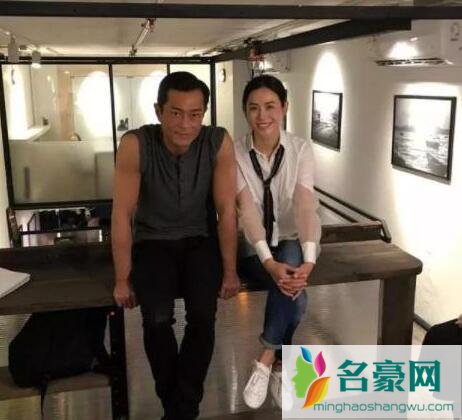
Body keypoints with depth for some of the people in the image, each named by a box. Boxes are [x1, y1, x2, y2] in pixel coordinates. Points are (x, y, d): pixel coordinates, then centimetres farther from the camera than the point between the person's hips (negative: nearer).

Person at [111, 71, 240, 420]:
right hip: (153, 241, 0)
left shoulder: (219, 142, -17)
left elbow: (226, 210, -11)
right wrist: (122, 279, -12)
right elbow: (122, 214, -16)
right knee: (157, 318, -23)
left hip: (200, 239, 1)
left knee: (203, 316, -21)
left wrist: (230, 272, -8)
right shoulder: (135, 145, -21)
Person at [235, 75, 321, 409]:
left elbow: (305, 205, -20)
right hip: (253, 248, -1)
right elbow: (247, 210, -20)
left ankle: (266, 361, -14)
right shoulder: (234, 153, -9)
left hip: (293, 243, 1)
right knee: (293, 295, -29)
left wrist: (307, 261, -35)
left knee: (291, 278, -33)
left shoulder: (301, 149, -7)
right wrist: (270, 263, -34)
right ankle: (281, 364, -7)